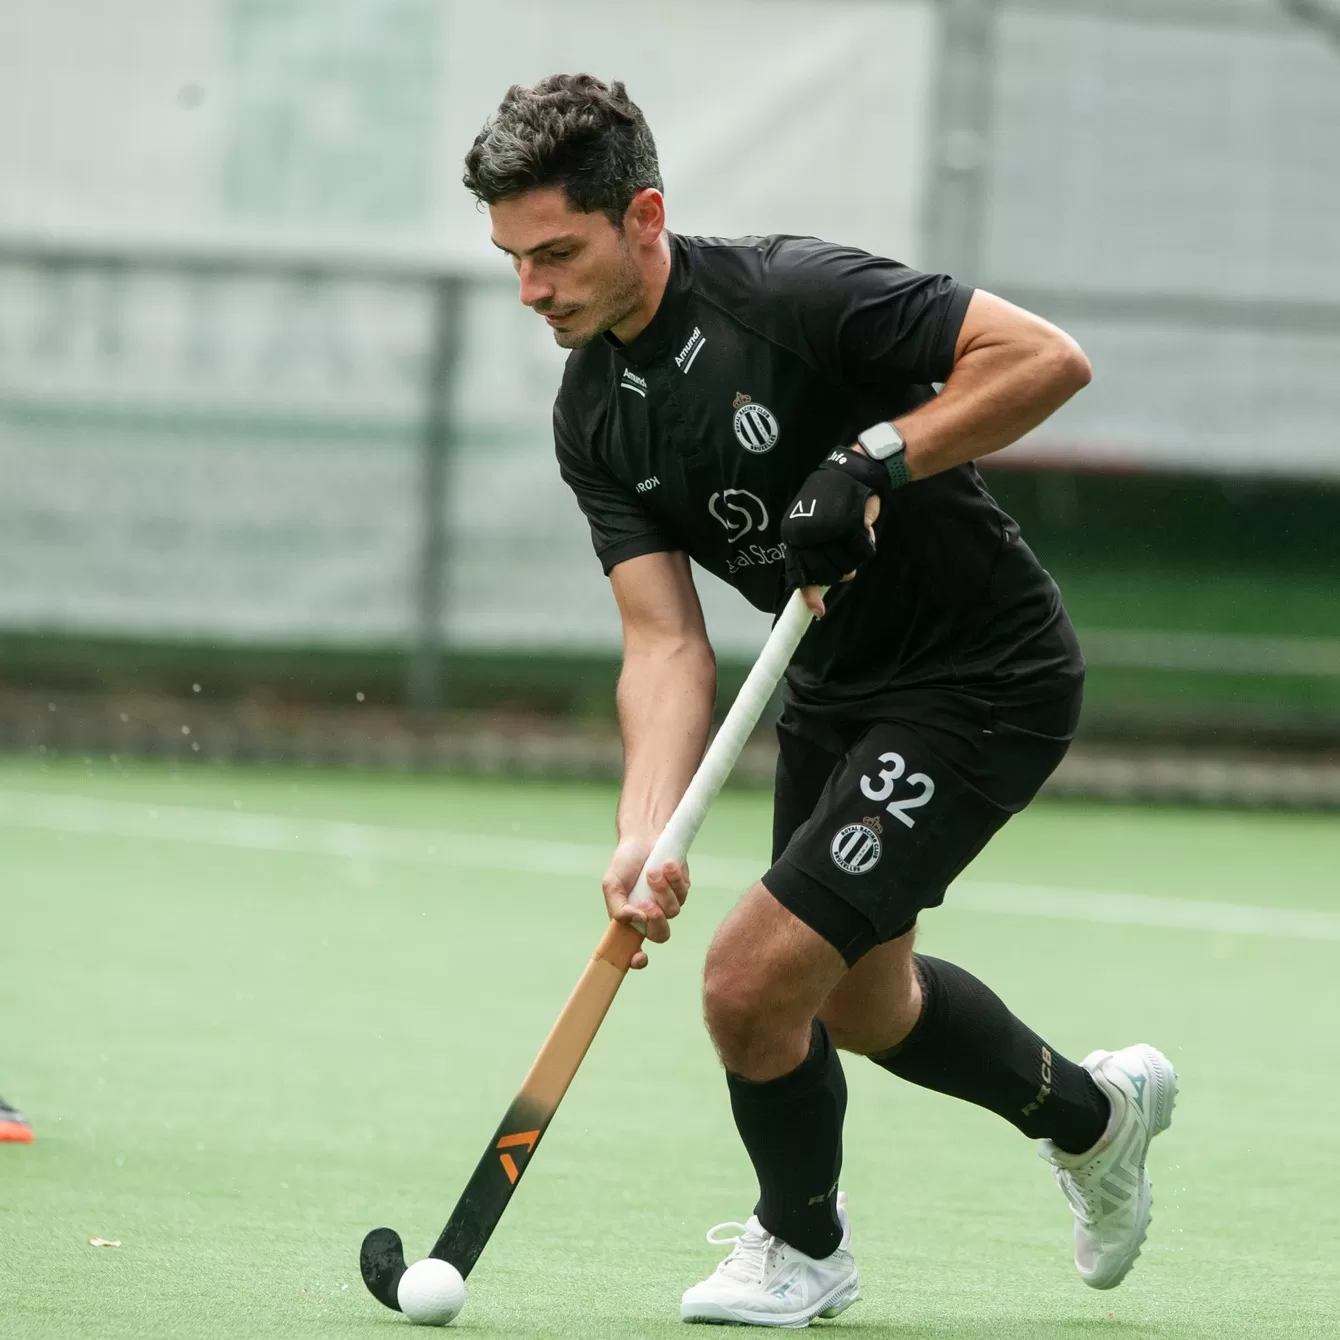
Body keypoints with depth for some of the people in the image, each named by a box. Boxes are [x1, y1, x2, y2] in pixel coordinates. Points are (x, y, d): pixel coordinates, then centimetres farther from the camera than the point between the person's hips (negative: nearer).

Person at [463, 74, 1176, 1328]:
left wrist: (876, 457, -32)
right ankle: (1088, 1108, 51)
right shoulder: (593, 418, -5)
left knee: (754, 980, -14)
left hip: (988, 683, -8)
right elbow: (666, 642, -12)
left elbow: (1048, 358, -26)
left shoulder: (794, 294, -25)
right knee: (858, 1003, 23)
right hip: (836, 692, 8)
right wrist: (645, 835, -27)